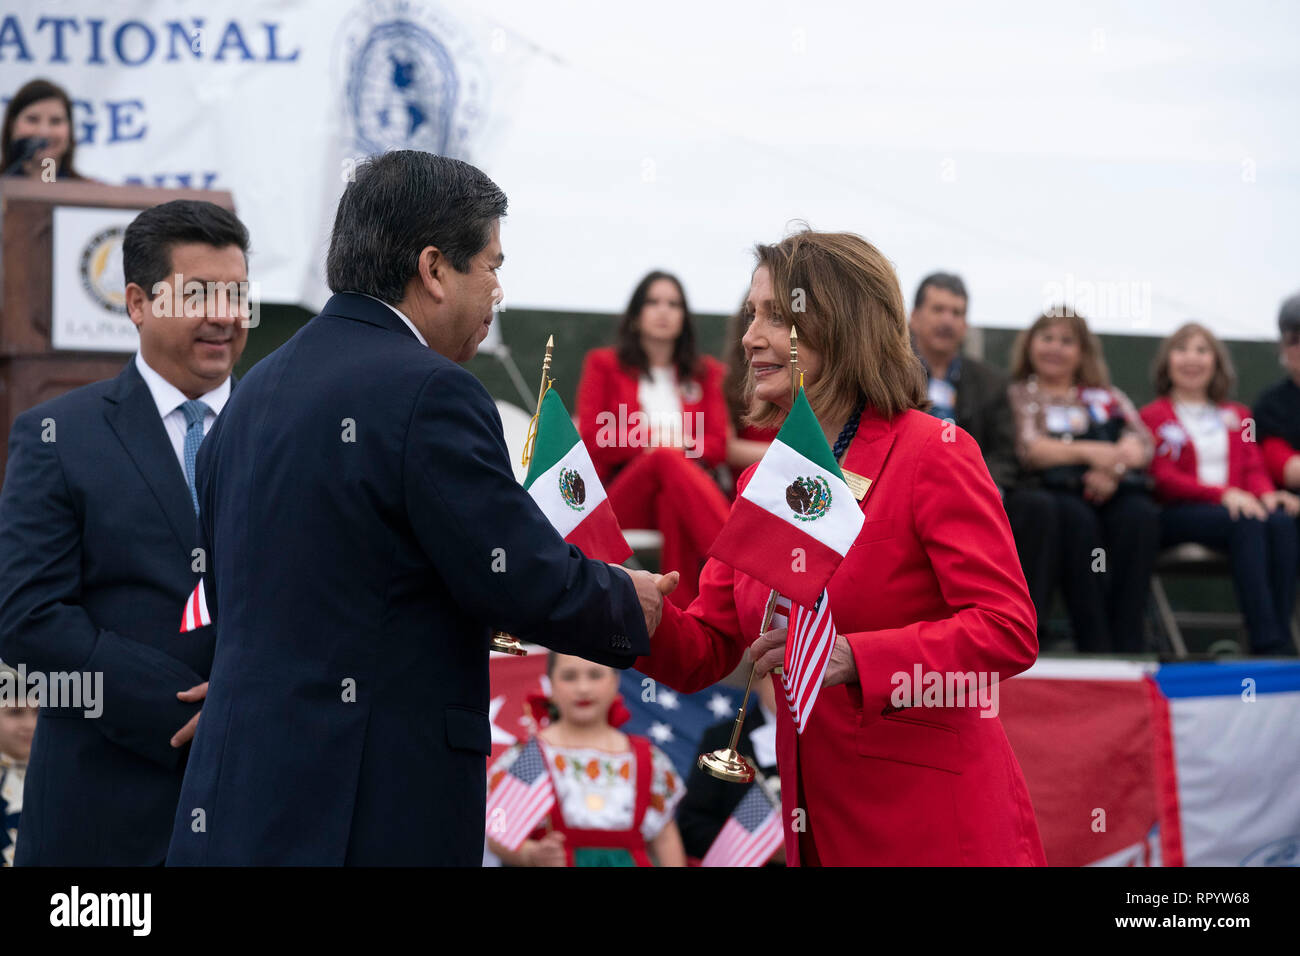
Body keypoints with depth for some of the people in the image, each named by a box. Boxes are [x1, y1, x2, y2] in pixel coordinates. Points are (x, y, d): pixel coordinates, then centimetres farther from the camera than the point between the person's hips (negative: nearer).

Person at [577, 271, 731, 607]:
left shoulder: (706, 372, 25)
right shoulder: (603, 364, 20)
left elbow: (719, 444, 11)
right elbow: (591, 439, 6)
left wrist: (683, 444, -11)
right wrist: (649, 441, -8)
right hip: (621, 497, -2)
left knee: (675, 503, -40)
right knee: (667, 459, -39)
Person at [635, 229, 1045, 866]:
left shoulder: (933, 455, -8)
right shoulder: (760, 483, 13)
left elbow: (1009, 631, -17)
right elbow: (702, 655, 12)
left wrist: (849, 657, -26)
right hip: (819, 830, 6)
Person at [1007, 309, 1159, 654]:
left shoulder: (1106, 396, 27)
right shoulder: (1018, 396, 18)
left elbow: (1142, 444, 8)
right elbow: (1026, 448, -3)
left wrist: (1114, 467, -15)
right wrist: (1089, 452, -16)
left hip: (1110, 492, 3)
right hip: (1049, 492, -3)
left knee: (1139, 516, -32)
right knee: (1077, 519, -38)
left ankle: (1128, 645, -38)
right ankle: (1095, 647, -40)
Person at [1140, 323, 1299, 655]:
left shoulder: (1237, 416, 28)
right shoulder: (1153, 417, 11)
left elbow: (1254, 468, 16)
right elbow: (1163, 479, -3)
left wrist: (1267, 494, -11)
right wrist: (1223, 494, -19)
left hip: (1242, 506, 4)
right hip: (1177, 515, -4)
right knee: (1248, 525, -36)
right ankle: (1267, 642, -47)